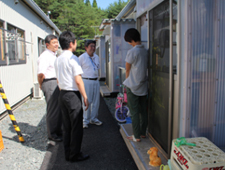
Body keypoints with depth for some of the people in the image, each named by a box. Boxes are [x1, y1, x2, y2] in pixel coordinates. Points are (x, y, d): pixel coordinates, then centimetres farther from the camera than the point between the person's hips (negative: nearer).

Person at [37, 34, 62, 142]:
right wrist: (41, 85, -8)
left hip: (57, 84, 10)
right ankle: (52, 134, 12)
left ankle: (58, 131, 31)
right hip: (50, 84, -9)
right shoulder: (45, 56, -14)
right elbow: (41, 73, -23)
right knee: (52, 109, -2)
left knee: (58, 108, 16)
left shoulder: (54, 55, 18)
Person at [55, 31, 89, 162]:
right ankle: (75, 155, 13)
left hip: (62, 94, 8)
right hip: (73, 95, -8)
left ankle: (68, 153, 25)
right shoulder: (73, 58, -14)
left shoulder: (58, 59, 11)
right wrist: (85, 97, -12)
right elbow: (78, 80, -17)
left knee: (66, 126, 15)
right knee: (76, 127, 3)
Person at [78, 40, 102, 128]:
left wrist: (96, 77, 16)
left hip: (96, 81, 6)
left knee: (96, 101, 10)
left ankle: (94, 118, 25)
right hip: (86, 81, -6)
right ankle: (85, 120, 11)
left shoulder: (97, 57, 12)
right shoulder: (82, 57, -7)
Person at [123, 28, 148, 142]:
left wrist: (128, 81, 12)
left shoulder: (132, 52, -16)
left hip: (133, 87, -6)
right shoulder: (145, 51, 3)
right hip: (144, 86, 7)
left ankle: (136, 136, 10)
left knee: (134, 112, 2)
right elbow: (146, 67, 10)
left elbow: (127, 70, -6)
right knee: (143, 110, 15)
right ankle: (143, 132, 27)